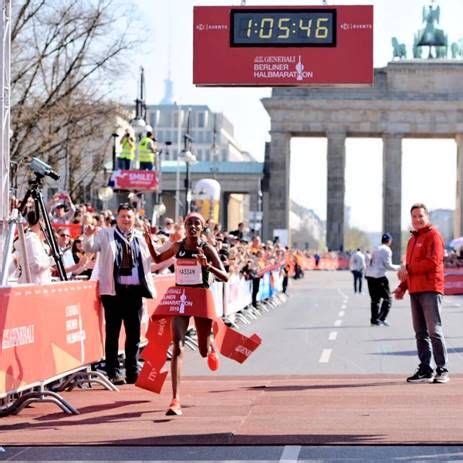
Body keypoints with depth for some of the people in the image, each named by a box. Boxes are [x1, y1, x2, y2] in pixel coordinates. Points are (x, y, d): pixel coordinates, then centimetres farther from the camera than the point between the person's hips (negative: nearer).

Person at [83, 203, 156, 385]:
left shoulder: (140, 237, 15)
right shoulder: (106, 235, 6)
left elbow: (153, 260, 21)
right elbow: (89, 248, -5)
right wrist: (88, 237, -26)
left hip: (135, 290, 3)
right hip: (113, 290, -3)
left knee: (134, 334, 7)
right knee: (113, 333, -1)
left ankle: (133, 372, 14)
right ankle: (113, 373, 3)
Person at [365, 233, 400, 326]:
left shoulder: (376, 249, 17)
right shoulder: (387, 250, -5)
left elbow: (370, 262, 15)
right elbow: (388, 265, -8)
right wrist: (398, 267, 4)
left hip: (369, 275, 7)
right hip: (379, 276, -7)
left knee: (375, 299, 14)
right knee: (387, 298, 1)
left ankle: (374, 320, 11)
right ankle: (381, 318, -10)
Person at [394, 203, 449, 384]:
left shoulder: (433, 236, -5)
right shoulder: (413, 239, 22)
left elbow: (433, 262, -17)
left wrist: (408, 269, -14)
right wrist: (402, 286, 16)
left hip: (430, 289, -8)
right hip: (415, 290, 9)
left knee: (434, 330, -9)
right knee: (420, 333, 8)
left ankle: (442, 370, -6)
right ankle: (425, 370, 12)